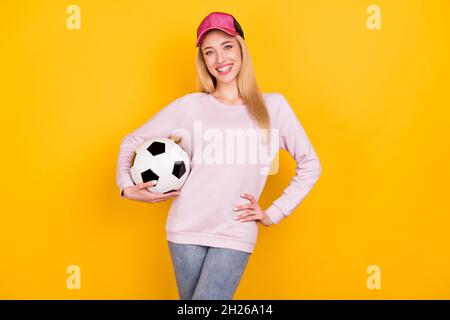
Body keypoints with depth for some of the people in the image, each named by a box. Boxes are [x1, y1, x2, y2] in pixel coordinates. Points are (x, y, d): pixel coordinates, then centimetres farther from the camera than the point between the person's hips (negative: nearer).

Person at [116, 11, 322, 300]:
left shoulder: (273, 106, 3)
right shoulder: (190, 106, 4)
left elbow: (310, 165, 7)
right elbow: (133, 140, 13)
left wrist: (274, 214, 2)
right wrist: (126, 186, -2)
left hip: (235, 235, -1)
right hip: (185, 231, 2)